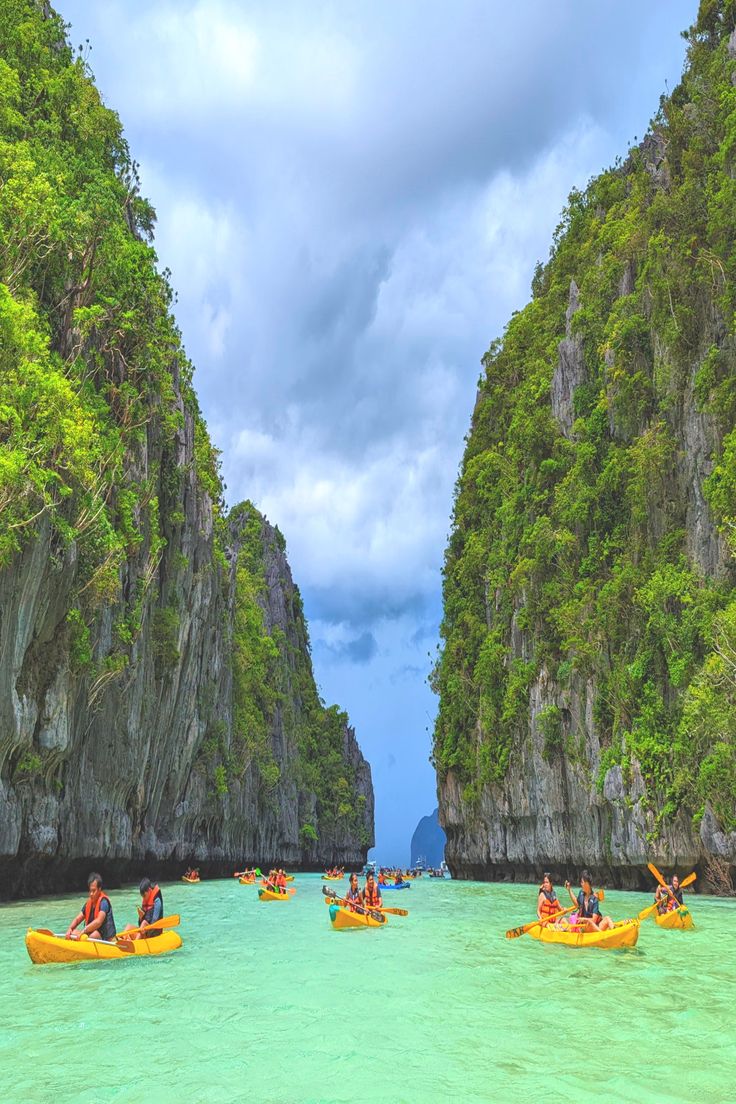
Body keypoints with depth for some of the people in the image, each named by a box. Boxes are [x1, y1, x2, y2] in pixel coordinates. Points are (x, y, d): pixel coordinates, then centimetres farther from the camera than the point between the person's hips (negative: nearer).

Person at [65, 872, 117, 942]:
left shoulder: (103, 902, -14)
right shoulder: (88, 903, 9)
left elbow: (98, 922, -28)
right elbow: (77, 919, 8)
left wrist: (83, 931, -34)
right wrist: (70, 928, -12)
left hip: (106, 938, -8)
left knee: (94, 936, -36)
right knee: (74, 932, -9)